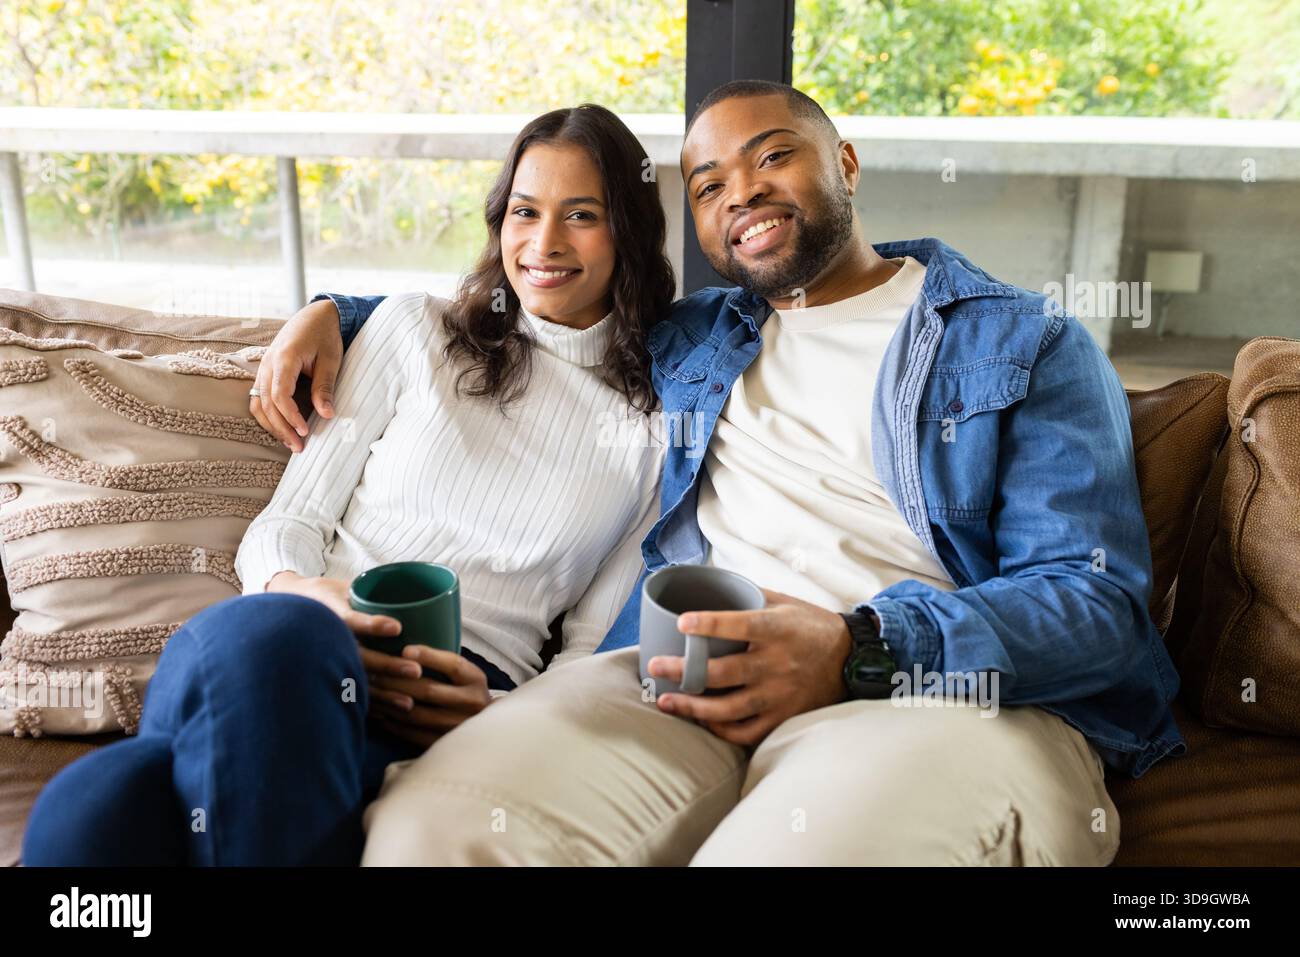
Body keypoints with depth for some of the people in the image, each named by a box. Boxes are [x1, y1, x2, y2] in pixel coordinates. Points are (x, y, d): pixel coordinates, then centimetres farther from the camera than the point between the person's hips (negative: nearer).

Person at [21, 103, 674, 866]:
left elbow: (600, 653, 11)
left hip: (463, 691, -2)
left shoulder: (661, 423, 13)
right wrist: (294, 594, -13)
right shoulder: (415, 330, 16)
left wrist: (496, 712, -10)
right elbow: (292, 518, 12)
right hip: (296, 641, 2)